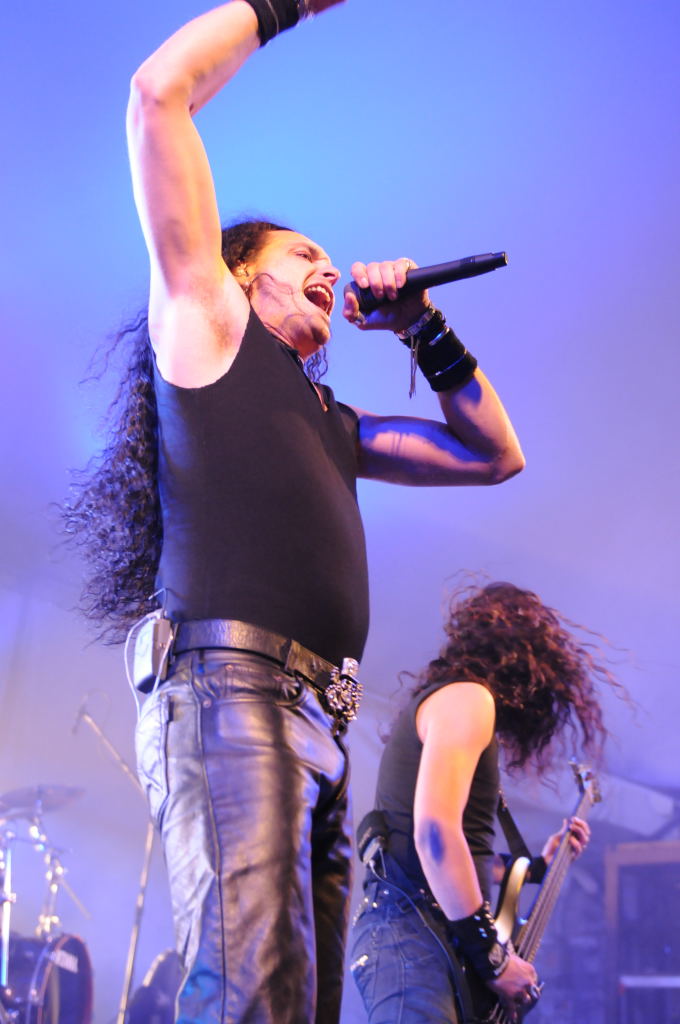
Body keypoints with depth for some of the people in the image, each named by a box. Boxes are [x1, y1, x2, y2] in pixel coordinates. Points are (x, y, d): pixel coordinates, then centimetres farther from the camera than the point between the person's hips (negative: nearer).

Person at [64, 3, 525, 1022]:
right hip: (227, 688, -8)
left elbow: (496, 455, 38)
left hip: (318, 727, 8)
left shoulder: (335, 425, 33)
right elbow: (160, 90, 9)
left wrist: (425, 332, 30)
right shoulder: (205, 316, 15)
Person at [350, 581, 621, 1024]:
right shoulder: (467, 698, -6)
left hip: (413, 929, 10)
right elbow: (435, 834, -22)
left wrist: (540, 864, 33)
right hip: (413, 931, -10)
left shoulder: (435, 698, 24)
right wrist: (492, 956, -15)